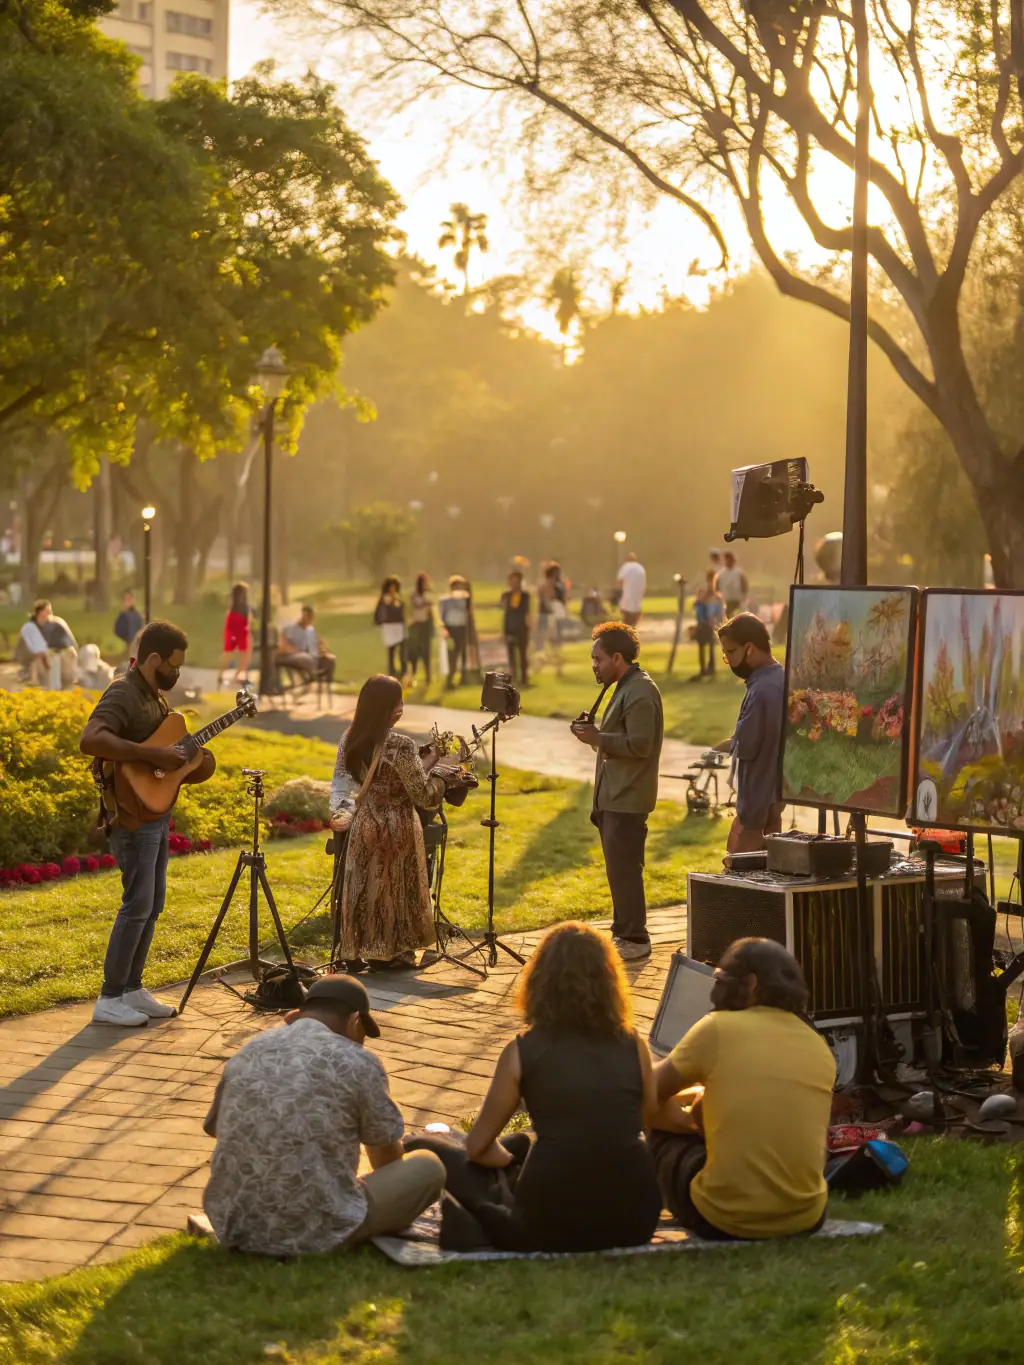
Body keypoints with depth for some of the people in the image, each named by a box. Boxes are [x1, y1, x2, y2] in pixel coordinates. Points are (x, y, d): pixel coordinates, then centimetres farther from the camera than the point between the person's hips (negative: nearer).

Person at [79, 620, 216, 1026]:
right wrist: (154, 755, -33)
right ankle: (109, 998, -1)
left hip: (157, 813, 10)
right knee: (138, 905, -8)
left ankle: (131, 988, 21)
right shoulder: (122, 695, -17)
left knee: (152, 905, 13)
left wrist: (190, 759, 8)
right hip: (132, 815, -10)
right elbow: (90, 740, -34)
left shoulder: (153, 696, 13)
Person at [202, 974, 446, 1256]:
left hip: (232, 1227, 6)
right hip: (316, 1234, -6)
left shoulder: (248, 1053, 9)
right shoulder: (358, 1063, -5)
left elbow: (214, 1128, 27)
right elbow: (388, 1157, 8)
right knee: (428, 1168, 12)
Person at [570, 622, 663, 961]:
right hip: (615, 796, 11)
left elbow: (640, 744, -22)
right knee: (619, 869, 15)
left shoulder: (639, 693, -16)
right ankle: (624, 932, 22)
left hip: (627, 800, -11)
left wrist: (598, 738, -17)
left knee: (623, 869, -7)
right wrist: (596, 734, 10)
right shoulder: (626, 688, 17)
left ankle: (634, 939, -2)